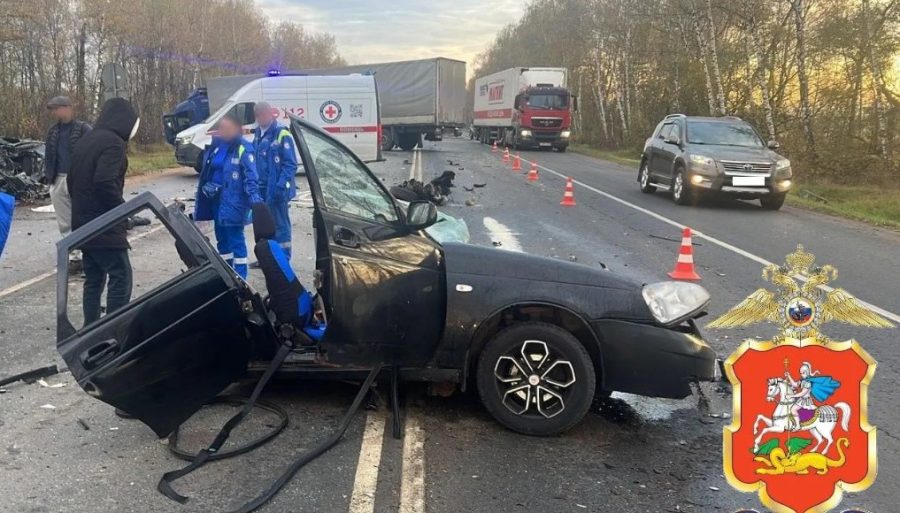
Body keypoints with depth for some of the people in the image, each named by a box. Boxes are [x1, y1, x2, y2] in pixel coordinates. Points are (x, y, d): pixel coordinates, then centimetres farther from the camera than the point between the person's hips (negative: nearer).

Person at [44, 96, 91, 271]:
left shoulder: (83, 129, -5)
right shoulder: (53, 130, 14)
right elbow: (49, 155, 18)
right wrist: (48, 176, 8)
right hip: (58, 181, 6)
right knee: (65, 224, 7)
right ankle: (73, 257, 13)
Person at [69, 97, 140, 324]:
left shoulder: (85, 141, 17)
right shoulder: (113, 142, -14)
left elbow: (73, 180, 21)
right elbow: (105, 182, -26)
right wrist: (122, 207, -13)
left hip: (83, 223, 10)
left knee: (93, 280, 14)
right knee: (120, 279, -7)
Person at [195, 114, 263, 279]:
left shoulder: (244, 149, -11)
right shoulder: (214, 146, 12)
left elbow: (251, 176, -17)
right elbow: (206, 172, 22)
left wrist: (254, 197, -29)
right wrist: (206, 186, 8)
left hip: (232, 202, -8)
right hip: (216, 199, 8)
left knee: (235, 239, -5)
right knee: (222, 238, 17)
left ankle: (240, 276, 3)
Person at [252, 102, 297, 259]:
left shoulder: (282, 134, -12)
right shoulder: (258, 133, 14)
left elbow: (290, 164, -15)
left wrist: (281, 186, -23)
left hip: (276, 190, -8)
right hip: (261, 189, 8)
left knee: (280, 224, -1)